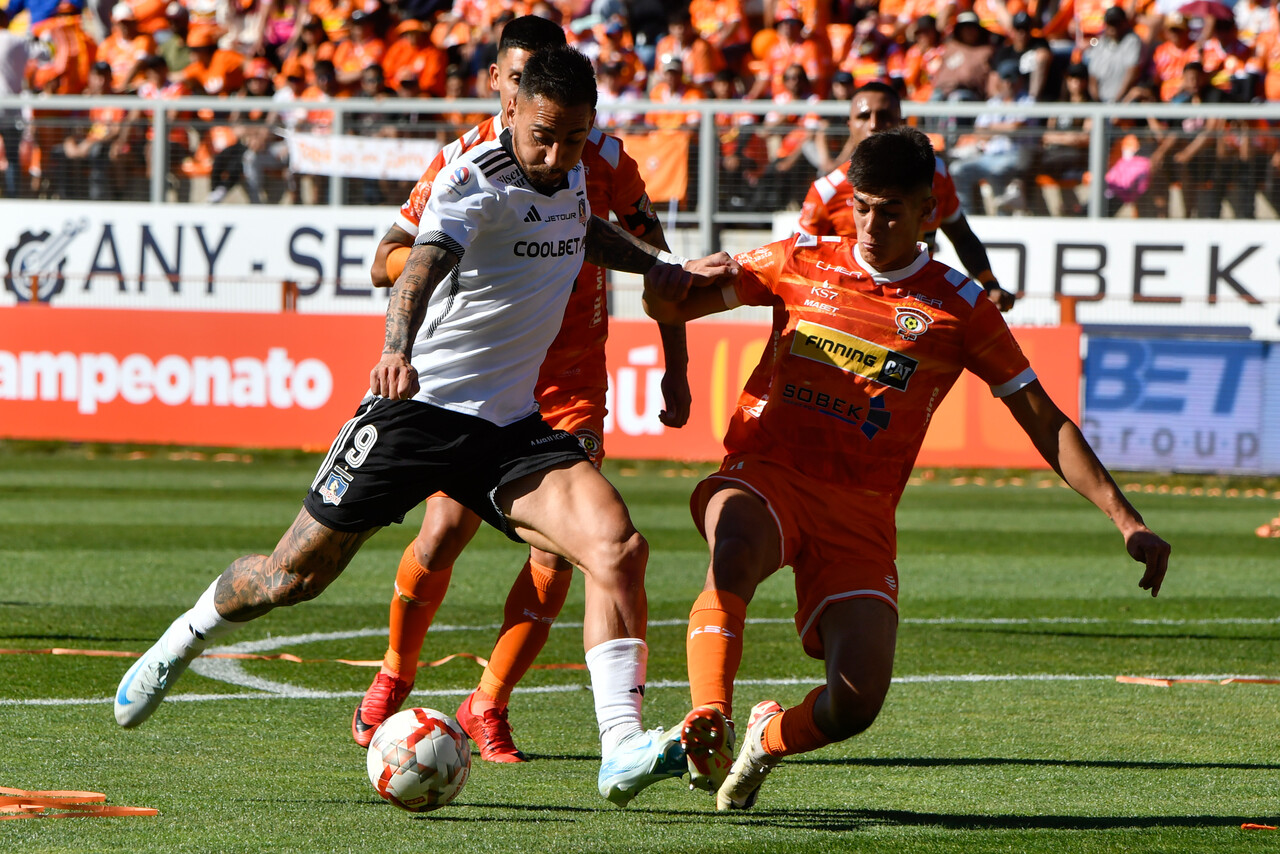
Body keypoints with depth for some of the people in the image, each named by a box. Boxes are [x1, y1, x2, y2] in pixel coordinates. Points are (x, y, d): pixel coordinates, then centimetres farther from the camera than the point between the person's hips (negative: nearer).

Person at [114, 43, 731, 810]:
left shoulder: (571, 177, 8)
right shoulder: (476, 182, -17)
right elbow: (426, 261, -38)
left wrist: (669, 269, 31)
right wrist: (398, 348, -56)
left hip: (512, 426, 5)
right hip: (420, 404, -5)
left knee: (619, 550, -20)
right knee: (295, 575, 3)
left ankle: (622, 750, -27)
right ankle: (184, 641, 36)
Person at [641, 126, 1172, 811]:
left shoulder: (959, 309, 6)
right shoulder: (801, 263, 8)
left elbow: (1046, 424, 9)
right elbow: (674, 307, 16)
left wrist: (1128, 522, 1)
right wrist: (665, 287, -11)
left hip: (861, 509, 1)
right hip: (766, 474, 0)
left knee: (856, 703, -14)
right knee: (735, 554, -39)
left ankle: (768, 738, 19)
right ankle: (708, 723, -41)